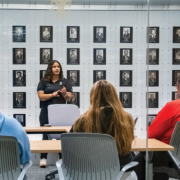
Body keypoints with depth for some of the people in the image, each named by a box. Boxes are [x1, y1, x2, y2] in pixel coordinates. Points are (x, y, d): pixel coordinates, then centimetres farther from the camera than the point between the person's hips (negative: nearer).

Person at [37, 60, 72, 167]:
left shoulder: (65, 82, 9)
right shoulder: (44, 82, 8)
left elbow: (69, 98, 2)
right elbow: (41, 96, -3)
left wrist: (64, 93, -20)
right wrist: (52, 95, -18)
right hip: (46, 113, 0)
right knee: (46, 135, 0)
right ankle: (43, 158, 4)